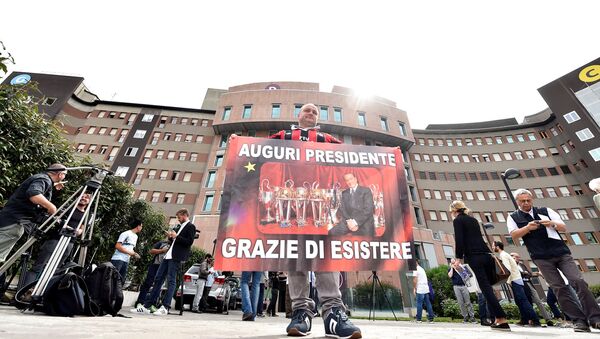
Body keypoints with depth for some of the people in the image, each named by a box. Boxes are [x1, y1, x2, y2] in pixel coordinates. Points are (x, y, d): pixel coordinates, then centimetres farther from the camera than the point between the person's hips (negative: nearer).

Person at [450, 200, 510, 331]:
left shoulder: (457, 220, -2)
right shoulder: (473, 219, 20)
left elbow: (459, 239, -10)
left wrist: (458, 257, -7)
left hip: (474, 256, -7)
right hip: (486, 255, 7)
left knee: (485, 287, -6)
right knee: (488, 287, 11)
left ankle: (502, 320, -10)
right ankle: (497, 319, 10)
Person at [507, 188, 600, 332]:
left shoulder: (545, 211, 10)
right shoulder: (513, 217, 3)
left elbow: (564, 227, 7)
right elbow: (514, 235, -8)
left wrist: (553, 224, -15)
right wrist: (527, 227, -24)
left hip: (561, 252, 2)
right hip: (542, 258, -2)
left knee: (579, 281, -8)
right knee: (559, 288, -4)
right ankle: (579, 320, 5)